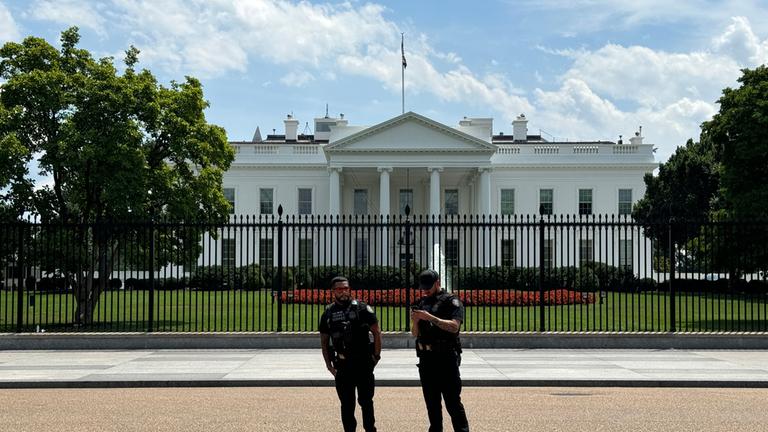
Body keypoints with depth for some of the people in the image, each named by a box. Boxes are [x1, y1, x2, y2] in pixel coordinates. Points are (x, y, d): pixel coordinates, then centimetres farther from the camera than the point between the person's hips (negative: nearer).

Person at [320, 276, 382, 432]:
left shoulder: (362, 308, -4)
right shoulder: (328, 314, 6)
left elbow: (376, 332, -1)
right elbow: (324, 341, 12)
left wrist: (376, 356, -4)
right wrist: (329, 364, 6)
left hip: (363, 362, -3)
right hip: (342, 365, 3)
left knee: (366, 401, 3)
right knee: (346, 404, 8)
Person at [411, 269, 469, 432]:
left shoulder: (451, 301, -4)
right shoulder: (422, 303, 15)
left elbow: (454, 326, -18)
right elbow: (415, 333, 16)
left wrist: (430, 317, -22)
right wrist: (415, 321, -6)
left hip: (446, 358, -6)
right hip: (426, 358, 6)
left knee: (453, 401, -7)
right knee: (431, 401, 11)